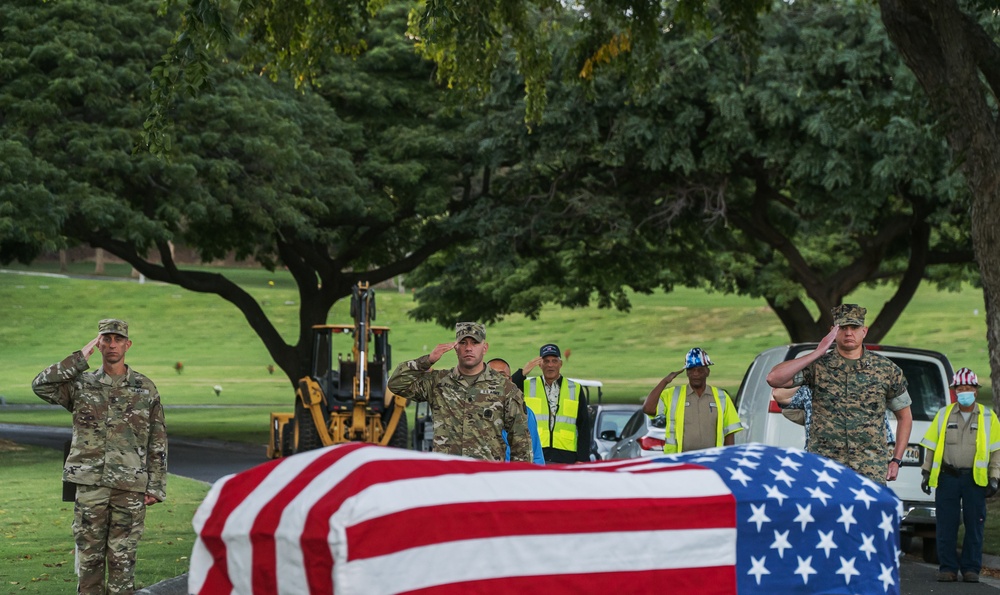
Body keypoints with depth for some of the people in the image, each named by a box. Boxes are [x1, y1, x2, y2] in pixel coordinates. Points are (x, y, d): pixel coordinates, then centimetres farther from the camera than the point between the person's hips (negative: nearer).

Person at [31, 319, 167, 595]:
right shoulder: (81, 384, 7)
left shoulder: (145, 388, 7)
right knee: (89, 556, 4)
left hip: (130, 488, -1)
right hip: (90, 486, 1)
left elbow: (158, 443, 7)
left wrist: (156, 487, 1)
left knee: (122, 558, 1)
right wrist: (80, 358, -8)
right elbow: (40, 385, -10)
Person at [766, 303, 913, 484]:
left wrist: (896, 460, 9)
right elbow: (774, 378, -11)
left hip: (871, 473, 0)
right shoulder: (818, 366, 4)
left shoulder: (887, 369, 8)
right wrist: (817, 353, -10)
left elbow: (904, 416, 18)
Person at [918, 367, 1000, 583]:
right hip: (947, 477, 1)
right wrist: (926, 472, 7)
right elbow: (931, 446, 12)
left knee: (974, 525, 2)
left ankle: (971, 568, 10)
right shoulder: (943, 415, 8)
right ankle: (947, 568, 8)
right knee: (946, 525, 0)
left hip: (976, 480, -1)